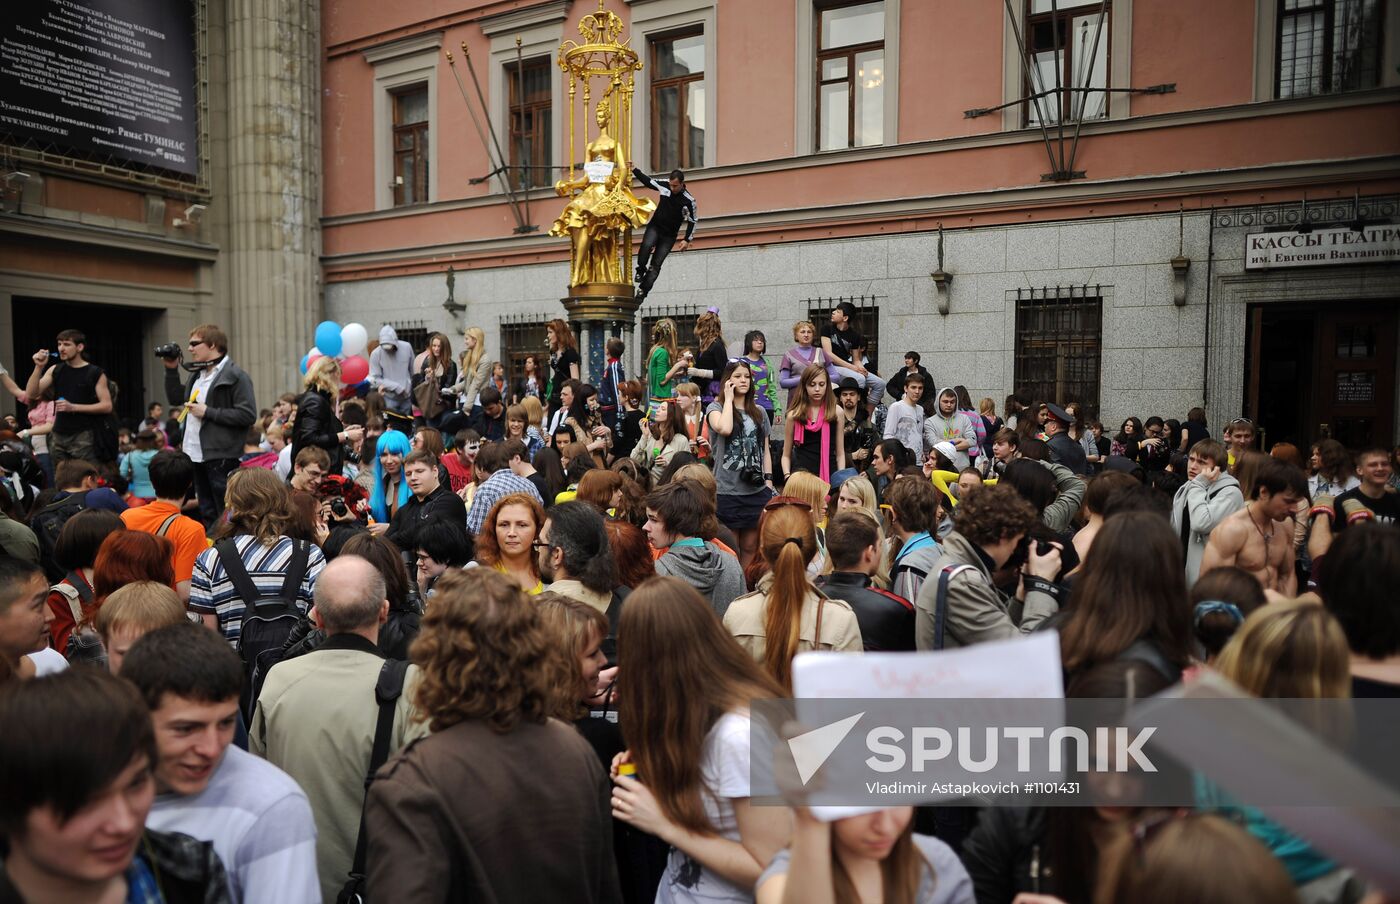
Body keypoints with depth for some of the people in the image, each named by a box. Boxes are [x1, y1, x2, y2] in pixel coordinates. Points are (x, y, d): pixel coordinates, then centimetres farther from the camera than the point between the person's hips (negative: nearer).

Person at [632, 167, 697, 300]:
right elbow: (648, 181, 12)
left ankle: (643, 291, -4)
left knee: (656, 264, -6)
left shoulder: (689, 201, -14)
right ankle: (640, 271, -8)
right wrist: (634, 170, 8)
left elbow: (693, 221, -3)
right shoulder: (664, 186, -5)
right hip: (654, 227, 2)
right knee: (646, 246, -30)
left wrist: (687, 240, -9)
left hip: (669, 236, -2)